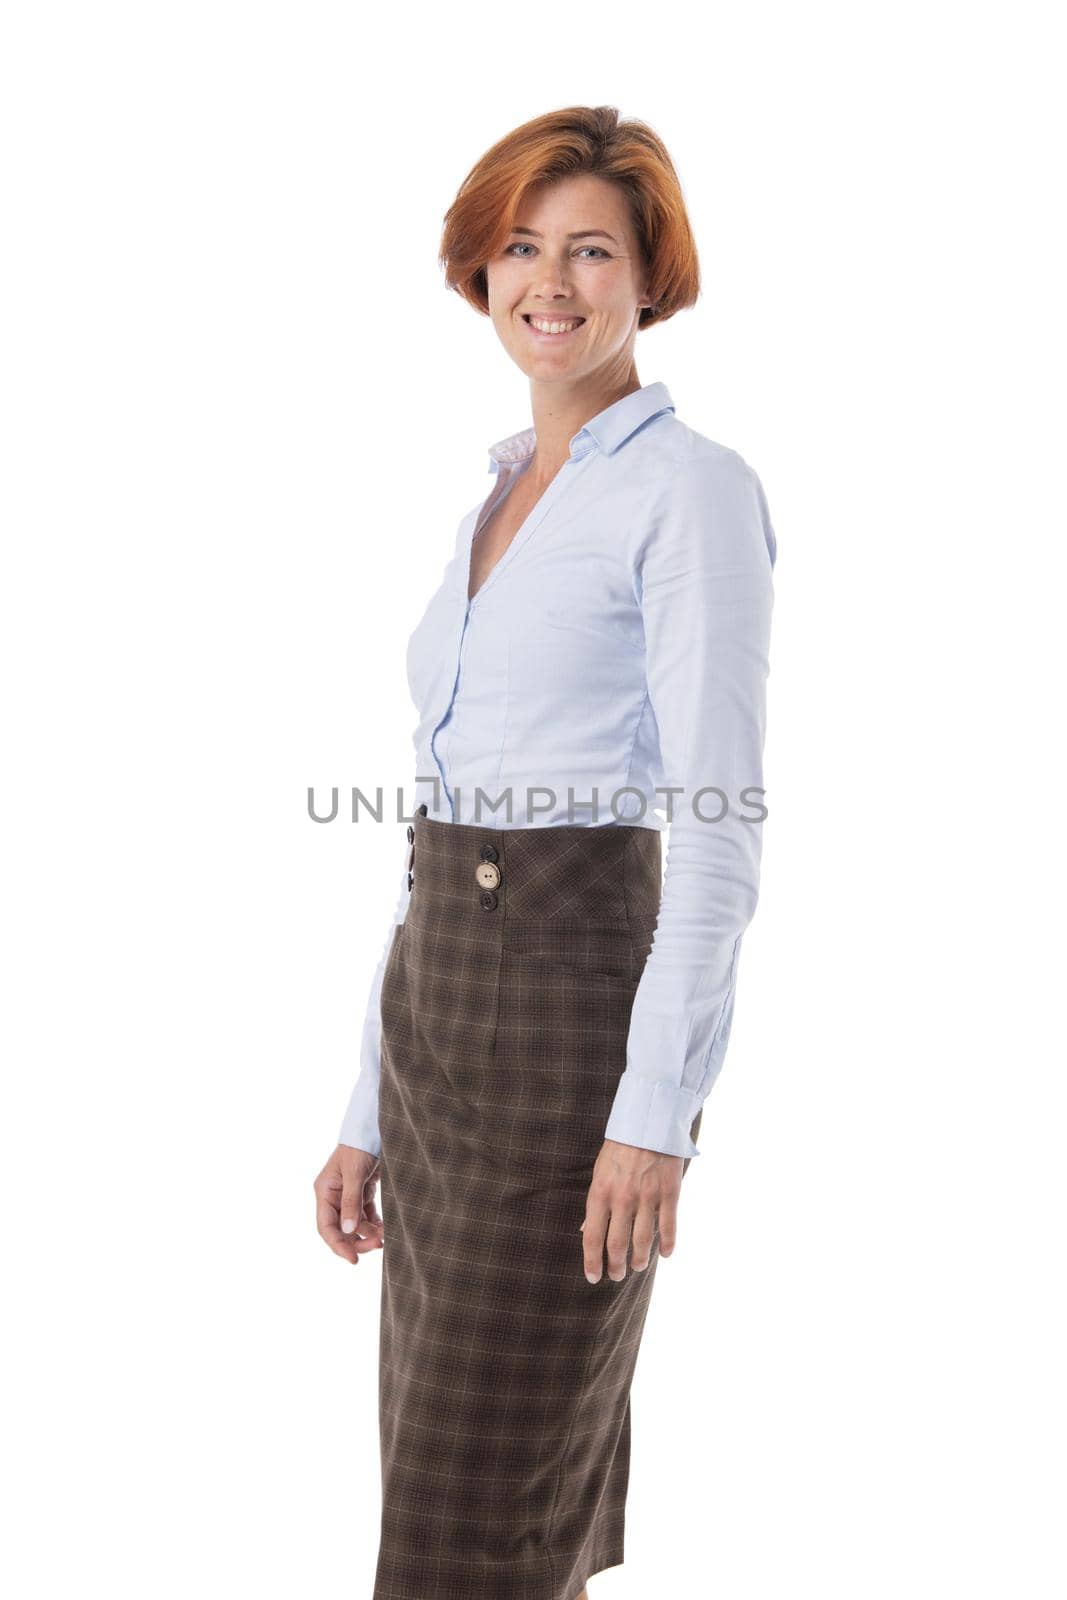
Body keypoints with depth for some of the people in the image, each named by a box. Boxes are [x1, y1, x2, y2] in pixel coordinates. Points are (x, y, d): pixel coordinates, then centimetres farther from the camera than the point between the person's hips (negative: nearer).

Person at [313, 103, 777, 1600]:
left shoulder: (689, 489, -7)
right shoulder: (497, 500, 17)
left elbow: (721, 825, -14)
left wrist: (655, 1114, -21)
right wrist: (370, 1109, 16)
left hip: (582, 999, -8)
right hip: (444, 1012, 8)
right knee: (482, 1468, 12)